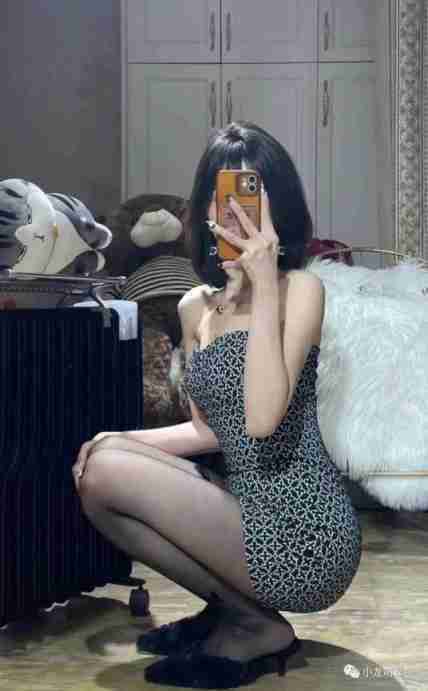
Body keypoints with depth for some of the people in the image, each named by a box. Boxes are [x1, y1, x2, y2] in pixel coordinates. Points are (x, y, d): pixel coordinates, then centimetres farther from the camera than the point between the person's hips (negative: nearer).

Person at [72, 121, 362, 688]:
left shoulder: (302, 288, -12)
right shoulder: (195, 306, 9)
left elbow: (263, 419, -26)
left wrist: (265, 282, -26)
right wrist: (121, 439, 3)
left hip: (303, 534, -7)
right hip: (249, 508, 8)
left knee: (105, 474, -13)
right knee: (98, 459, 5)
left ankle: (256, 625, 3)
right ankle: (232, 608, 11)